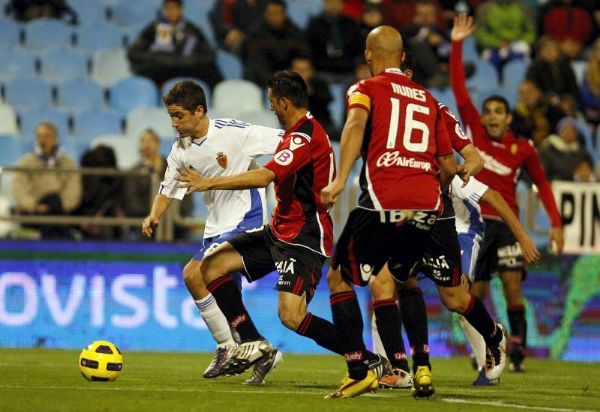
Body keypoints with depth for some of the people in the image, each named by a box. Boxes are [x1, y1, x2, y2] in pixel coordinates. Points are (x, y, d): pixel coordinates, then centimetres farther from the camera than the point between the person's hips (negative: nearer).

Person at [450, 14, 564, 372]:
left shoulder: (524, 149, -1)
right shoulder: (475, 133, 0)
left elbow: (542, 183, 11)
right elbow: (460, 92, -5)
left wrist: (556, 223, 3)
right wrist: (457, 46, -11)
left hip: (506, 224, -1)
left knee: (513, 288, -11)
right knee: (476, 293, 2)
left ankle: (518, 350, -5)